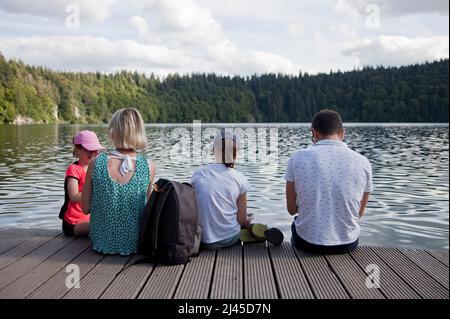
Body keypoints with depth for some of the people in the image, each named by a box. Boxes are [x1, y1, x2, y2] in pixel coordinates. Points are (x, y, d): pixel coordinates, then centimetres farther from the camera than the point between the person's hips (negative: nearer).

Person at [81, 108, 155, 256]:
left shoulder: (95, 163, -18)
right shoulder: (148, 167, -17)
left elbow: (85, 208, -7)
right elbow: (146, 205, 1)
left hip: (101, 242, 1)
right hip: (135, 243, -1)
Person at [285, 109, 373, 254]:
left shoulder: (298, 158, -9)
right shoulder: (362, 163, -6)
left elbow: (292, 209, -1)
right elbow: (359, 214, 5)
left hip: (308, 243, -1)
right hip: (348, 244, 2)